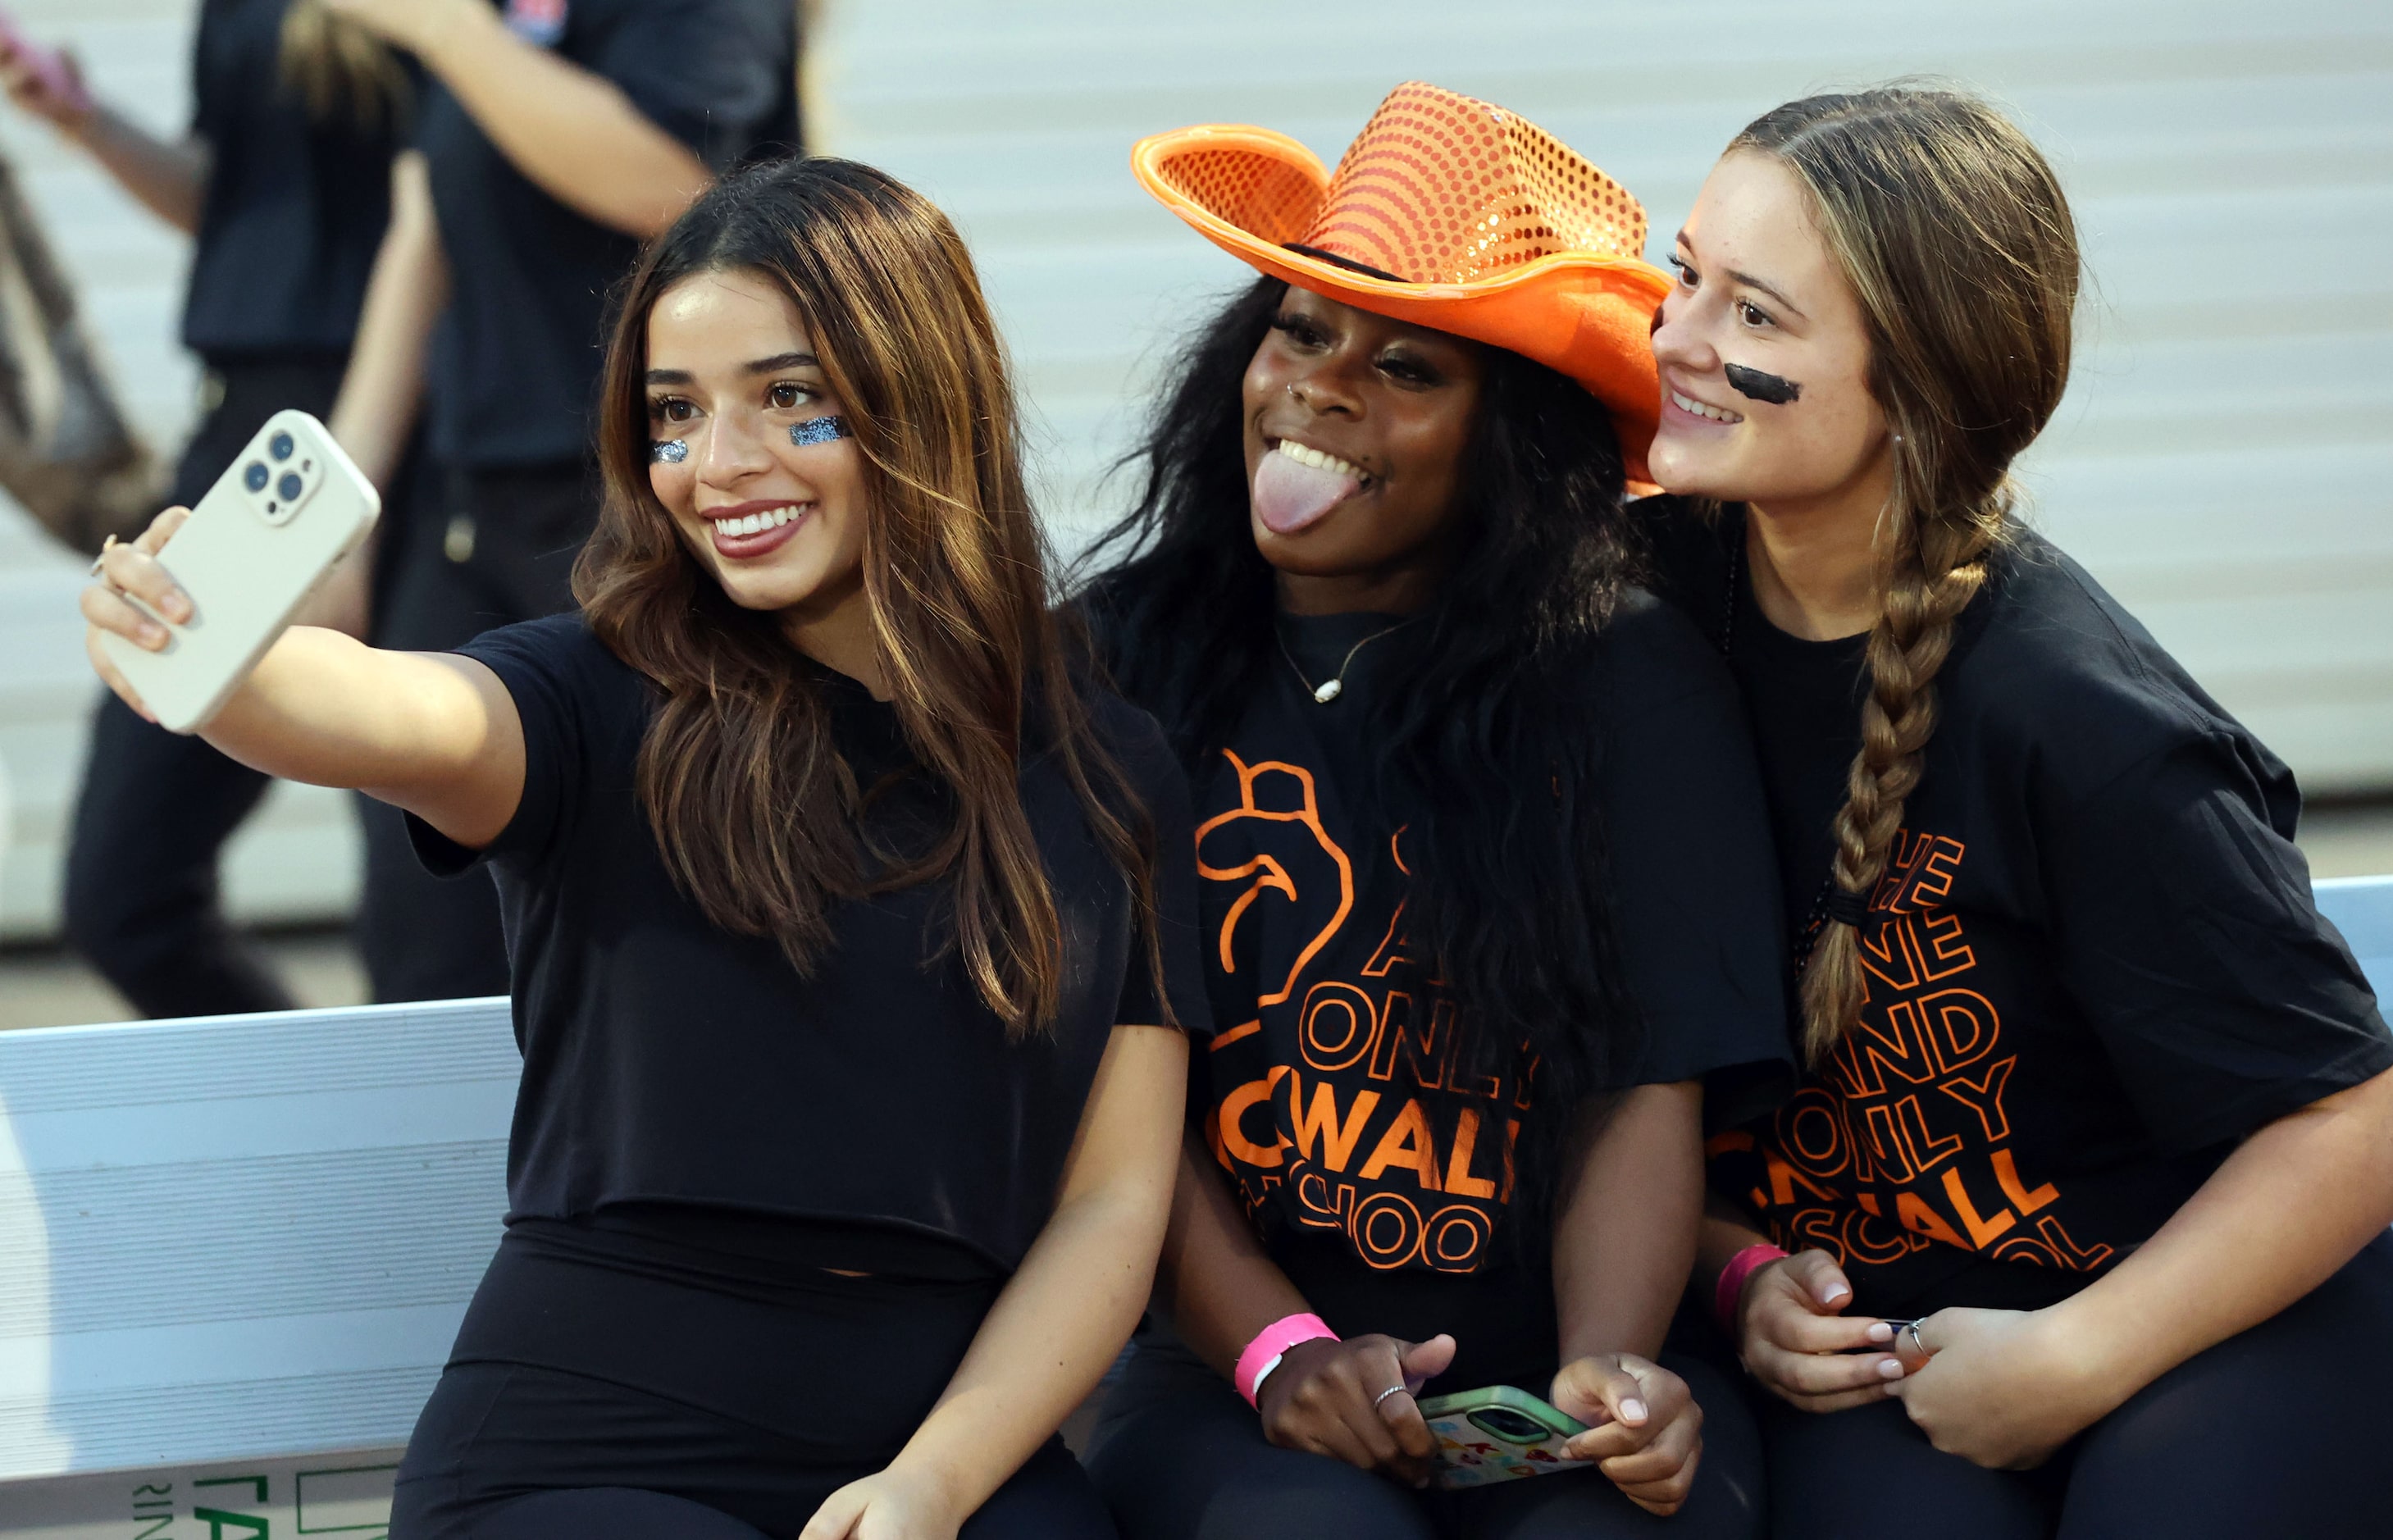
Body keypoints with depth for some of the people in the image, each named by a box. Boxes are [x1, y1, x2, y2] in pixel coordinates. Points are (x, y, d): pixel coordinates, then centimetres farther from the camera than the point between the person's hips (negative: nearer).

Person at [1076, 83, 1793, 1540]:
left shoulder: (1637, 688, 3)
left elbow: (1646, 1087, -2)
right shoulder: (1117, 669, 4)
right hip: (1232, 1371, 0)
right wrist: (1277, 1351, -12)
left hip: (1556, 1385, 0)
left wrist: (1605, 1372, -19)